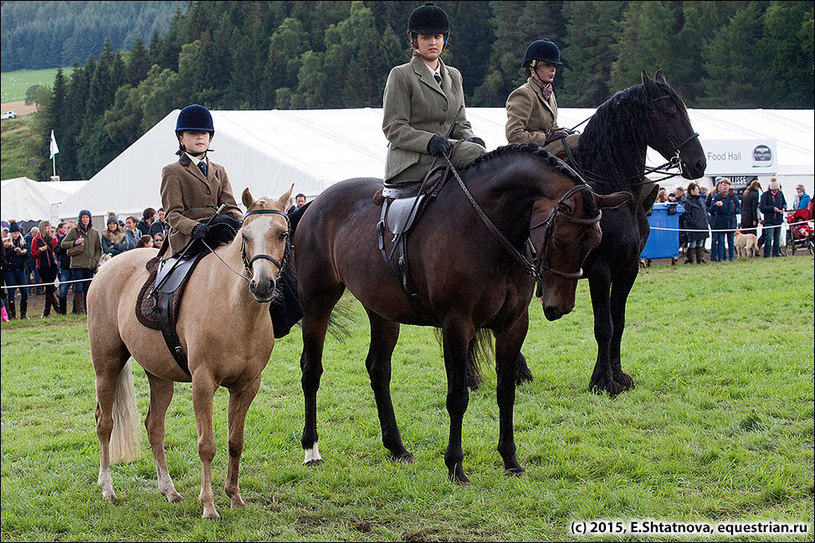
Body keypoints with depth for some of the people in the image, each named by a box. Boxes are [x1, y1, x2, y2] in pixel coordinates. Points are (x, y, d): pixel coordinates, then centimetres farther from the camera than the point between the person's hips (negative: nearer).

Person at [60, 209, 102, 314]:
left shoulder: (95, 232, 11)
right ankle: (79, 310, -6)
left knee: (88, 288, 3)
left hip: (90, 265, 3)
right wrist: (74, 243, -12)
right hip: (77, 264, -2)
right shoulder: (74, 231, 3)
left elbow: (99, 248, 15)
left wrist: (95, 260, 0)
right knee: (79, 287, -7)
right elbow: (63, 244, 4)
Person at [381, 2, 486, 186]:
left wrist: (469, 138, -2)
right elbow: (393, 129, -6)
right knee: (475, 153, -29)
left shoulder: (454, 76, 21)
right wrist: (429, 141, -22)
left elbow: (460, 123, 23)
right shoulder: (400, 76, 1)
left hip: (446, 149, 6)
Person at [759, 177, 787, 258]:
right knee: (769, 238, -13)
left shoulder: (780, 194, 10)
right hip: (769, 220, -5)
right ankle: (767, 254, -9)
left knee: (777, 238, 9)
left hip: (778, 219, 5)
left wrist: (783, 208, -3)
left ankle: (776, 253, 17)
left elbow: (784, 203, 21)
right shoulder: (765, 195, -6)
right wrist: (773, 208, -18)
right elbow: (762, 207, -10)